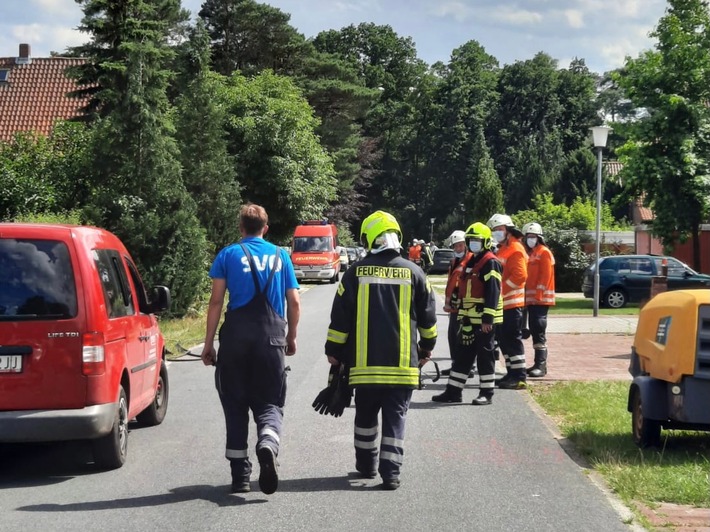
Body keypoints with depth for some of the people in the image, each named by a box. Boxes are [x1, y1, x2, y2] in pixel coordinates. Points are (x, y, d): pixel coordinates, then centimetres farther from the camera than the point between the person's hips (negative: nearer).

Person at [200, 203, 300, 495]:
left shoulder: (228, 254, 4)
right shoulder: (280, 256, 11)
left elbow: (216, 301, -2)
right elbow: (294, 302, 10)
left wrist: (208, 343, 2)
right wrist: (291, 337, 24)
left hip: (236, 337, -1)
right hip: (271, 339, 1)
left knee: (235, 406, 8)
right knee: (269, 403, 6)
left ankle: (240, 476, 8)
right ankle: (268, 444, -27)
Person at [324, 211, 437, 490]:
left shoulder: (356, 273, -2)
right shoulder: (413, 272, 1)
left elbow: (340, 318, 0)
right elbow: (428, 317, 8)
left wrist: (333, 351, 11)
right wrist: (427, 347, 23)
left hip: (365, 363, 0)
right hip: (403, 362, 0)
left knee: (366, 415, 16)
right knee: (395, 417, 2)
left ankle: (367, 464, 28)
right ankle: (390, 472, -5)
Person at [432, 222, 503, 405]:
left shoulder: (490, 263, -12)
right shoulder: (470, 262, 17)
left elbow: (493, 293, -19)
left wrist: (488, 319, -23)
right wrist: (462, 316, 21)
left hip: (485, 320, -9)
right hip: (469, 319, 9)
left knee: (484, 355, -2)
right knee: (463, 355, 10)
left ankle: (487, 393, 6)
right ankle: (453, 391, 15)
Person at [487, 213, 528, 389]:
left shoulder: (515, 249, -11)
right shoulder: (502, 250, 20)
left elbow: (520, 276, -20)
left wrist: (501, 290, -18)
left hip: (512, 303, -10)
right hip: (502, 303, 10)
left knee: (512, 339, -10)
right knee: (503, 339, 13)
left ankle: (520, 377, -8)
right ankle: (512, 373, 20)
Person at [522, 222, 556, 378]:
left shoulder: (544, 252, -7)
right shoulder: (529, 253, 19)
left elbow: (545, 276, -14)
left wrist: (538, 294, -18)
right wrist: (527, 296, 14)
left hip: (540, 299, -9)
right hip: (530, 299, 9)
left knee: (539, 330, -12)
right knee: (534, 330, 10)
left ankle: (541, 365, -14)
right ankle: (538, 363, 15)